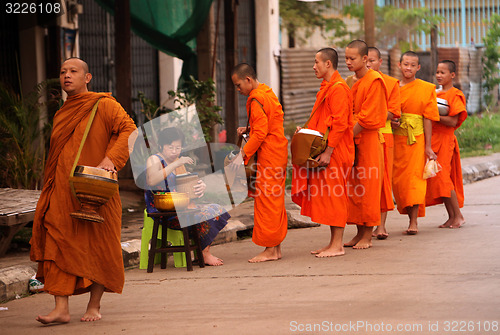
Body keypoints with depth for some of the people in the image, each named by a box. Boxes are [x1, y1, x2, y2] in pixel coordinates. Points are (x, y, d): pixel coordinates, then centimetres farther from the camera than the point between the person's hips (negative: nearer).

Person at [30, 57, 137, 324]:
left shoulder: (104, 105, 0)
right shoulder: (61, 115, 19)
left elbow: (129, 130, -12)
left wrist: (110, 159, -25)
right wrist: (50, 188, 18)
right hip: (62, 191, 5)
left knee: (97, 247, 2)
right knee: (58, 244, -7)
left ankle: (94, 306, 13)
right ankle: (61, 308, -10)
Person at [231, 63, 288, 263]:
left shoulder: (256, 99, -16)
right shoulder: (267, 92, 16)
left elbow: (261, 133, -21)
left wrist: (243, 154, -17)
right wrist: (248, 129, 12)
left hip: (268, 155, -10)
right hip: (278, 153, 10)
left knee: (266, 201, -6)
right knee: (275, 201, 12)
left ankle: (270, 249, -4)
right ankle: (276, 247, 16)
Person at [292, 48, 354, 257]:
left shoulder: (338, 88, -14)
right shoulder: (327, 87, 18)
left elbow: (339, 123, -20)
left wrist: (328, 152, -22)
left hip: (334, 153, -10)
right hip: (325, 150, 10)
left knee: (334, 197, -7)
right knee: (327, 198, 11)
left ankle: (337, 245, -4)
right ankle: (333, 243, 15)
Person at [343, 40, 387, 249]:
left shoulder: (374, 81, -11)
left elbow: (367, 118, -16)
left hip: (368, 140, -8)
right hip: (351, 140, 8)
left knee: (367, 188, -4)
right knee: (353, 187, 7)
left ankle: (368, 236, 1)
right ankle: (360, 233, 13)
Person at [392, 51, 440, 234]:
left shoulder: (426, 88, 2)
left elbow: (428, 119, -2)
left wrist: (428, 146, -5)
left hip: (416, 138, -3)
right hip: (396, 138, 3)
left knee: (415, 177, -8)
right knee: (398, 179, 3)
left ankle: (414, 222, -8)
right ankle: (411, 217, 17)